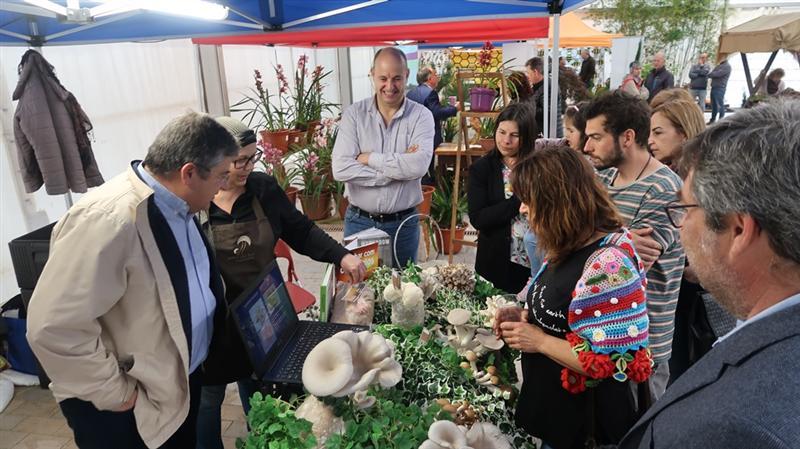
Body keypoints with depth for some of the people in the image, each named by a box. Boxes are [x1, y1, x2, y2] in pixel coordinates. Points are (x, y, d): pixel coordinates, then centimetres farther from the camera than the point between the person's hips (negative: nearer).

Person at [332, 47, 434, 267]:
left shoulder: (421, 116, -5)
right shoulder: (354, 114, -4)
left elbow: (419, 165, -21)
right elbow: (340, 169, -16)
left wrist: (369, 158, -15)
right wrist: (399, 168, -16)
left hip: (403, 223, 0)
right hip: (358, 222, 0)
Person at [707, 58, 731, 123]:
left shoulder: (727, 66, -7)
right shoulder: (719, 65, 22)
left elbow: (718, 74, -17)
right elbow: (713, 73, 18)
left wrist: (708, 75, -5)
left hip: (720, 88, -8)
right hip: (714, 87, 8)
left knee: (720, 105, -8)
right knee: (713, 104, 12)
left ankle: (721, 120, -5)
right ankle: (713, 119, 19)